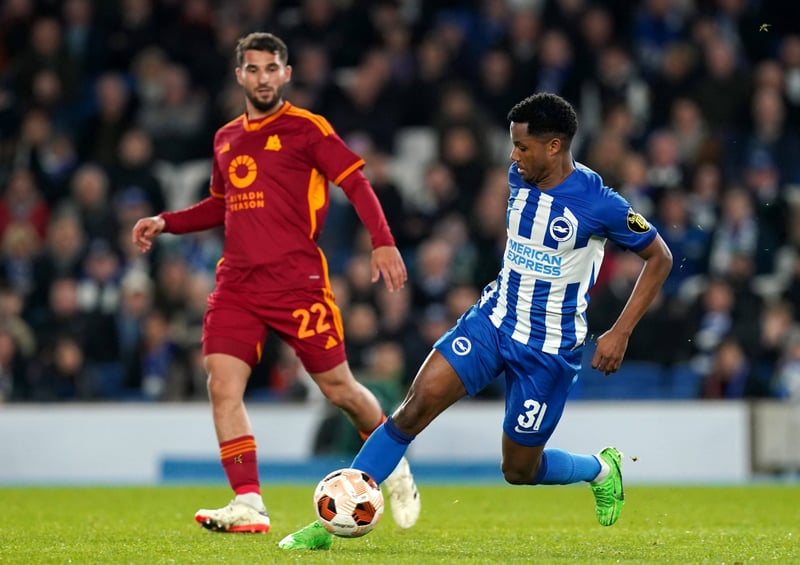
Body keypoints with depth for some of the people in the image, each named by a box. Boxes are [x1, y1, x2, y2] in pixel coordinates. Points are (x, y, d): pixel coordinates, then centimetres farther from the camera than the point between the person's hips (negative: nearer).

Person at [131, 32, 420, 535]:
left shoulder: (307, 129, -2)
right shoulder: (226, 139, 16)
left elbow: (357, 183, -6)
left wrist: (383, 242, -18)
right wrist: (165, 223, 17)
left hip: (298, 281, -5)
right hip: (237, 282, 5)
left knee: (338, 388, 2)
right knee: (223, 387, -11)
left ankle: (396, 468, 28)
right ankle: (249, 506, -10)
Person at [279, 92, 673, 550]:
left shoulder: (599, 203, -19)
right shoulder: (519, 178, -1)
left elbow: (659, 258, -8)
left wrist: (620, 335, -12)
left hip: (550, 349, -4)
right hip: (494, 319, 5)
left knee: (520, 470, 4)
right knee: (418, 403, -16)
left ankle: (602, 469, 37)